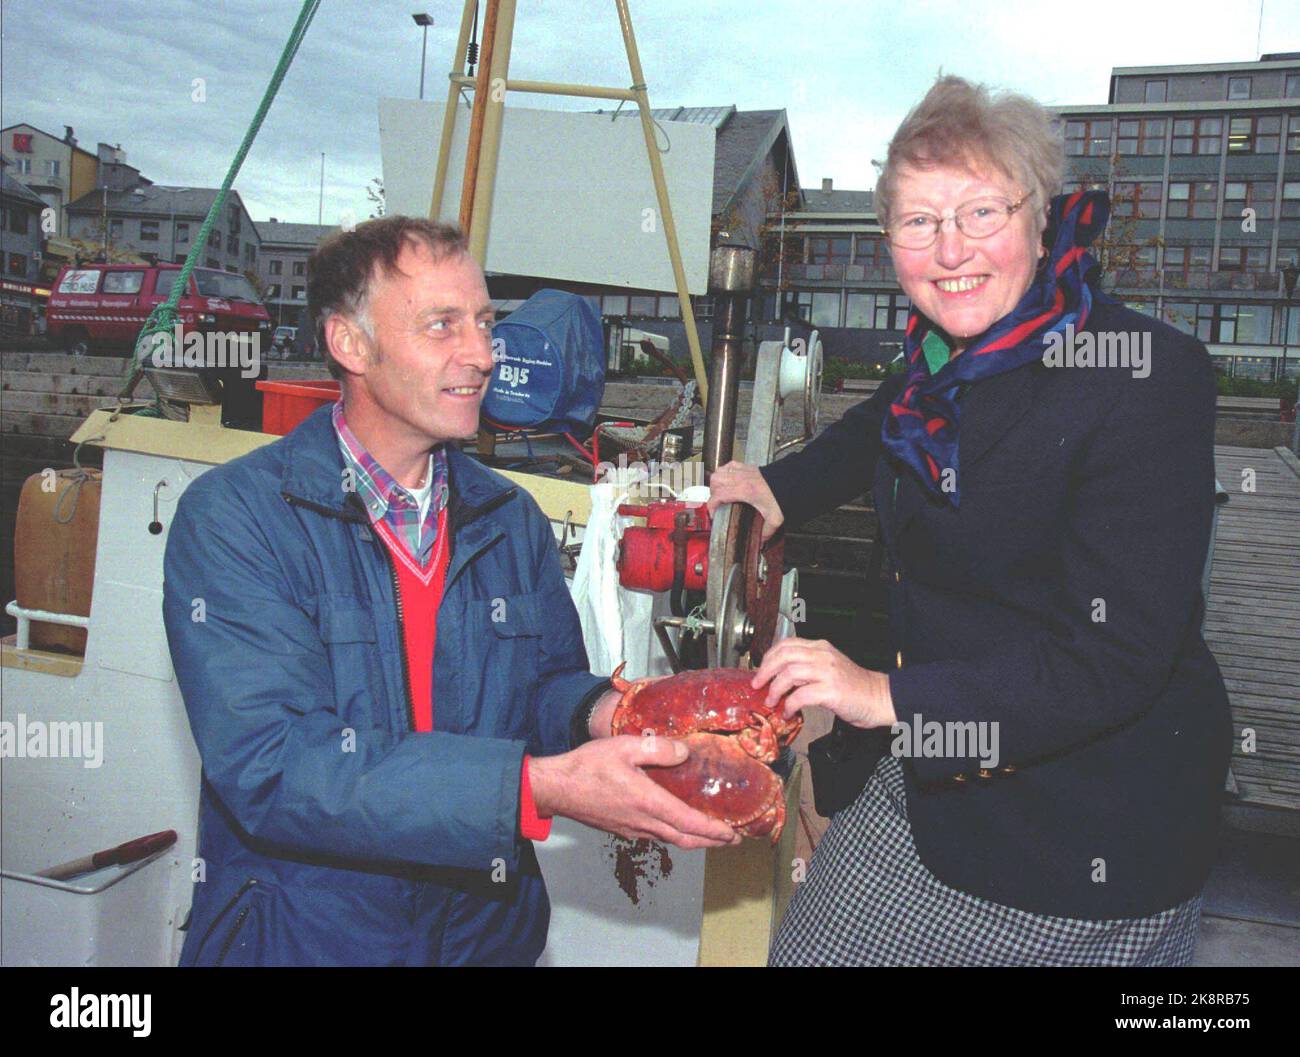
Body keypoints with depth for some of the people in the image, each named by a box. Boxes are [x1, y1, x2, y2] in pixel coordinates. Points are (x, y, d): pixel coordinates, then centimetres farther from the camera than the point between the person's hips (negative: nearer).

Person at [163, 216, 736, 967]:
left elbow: (545, 686, 8)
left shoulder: (511, 520, 5)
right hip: (298, 937, -4)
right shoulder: (234, 516, -13)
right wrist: (538, 788, -29)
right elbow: (268, 766, -22)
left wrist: (597, 713, -16)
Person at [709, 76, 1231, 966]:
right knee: (807, 948, 18)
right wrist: (781, 490, 16)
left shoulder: (1144, 375, -23)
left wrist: (890, 696, -30)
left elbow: (1118, 659, -27)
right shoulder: (951, 354, -2)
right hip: (927, 777, 7)